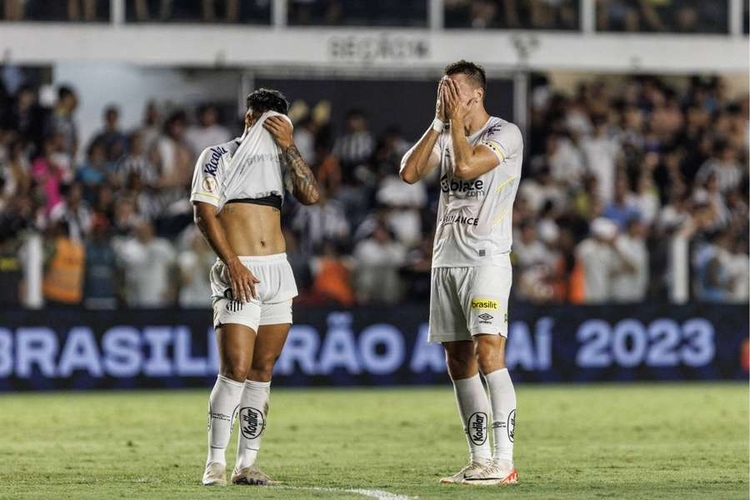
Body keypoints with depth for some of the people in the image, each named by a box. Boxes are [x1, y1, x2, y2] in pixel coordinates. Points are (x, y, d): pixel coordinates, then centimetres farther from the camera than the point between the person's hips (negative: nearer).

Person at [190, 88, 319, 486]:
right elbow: (204, 214, -7)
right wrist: (232, 264, -16)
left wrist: (288, 145, -2)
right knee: (236, 370, -14)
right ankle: (215, 464, -9)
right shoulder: (218, 157, 2)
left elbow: (310, 195, 2)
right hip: (239, 273, -5)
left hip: (278, 272, 5)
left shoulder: (278, 157, 17)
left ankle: (246, 464, 8)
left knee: (262, 372, 4)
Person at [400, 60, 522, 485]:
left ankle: (504, 461, -19)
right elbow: (409, 172, 3)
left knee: (489, 354, -17)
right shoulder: (446, 137, 16)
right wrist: (439, 122, 1)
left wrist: (457, 119, -7)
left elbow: (466, 166, -20)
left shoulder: (505, 134, -5)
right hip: (446, 259, 8)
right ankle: (480, 459, 10)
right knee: (459, 362, 6)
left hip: (487, 259, -8)